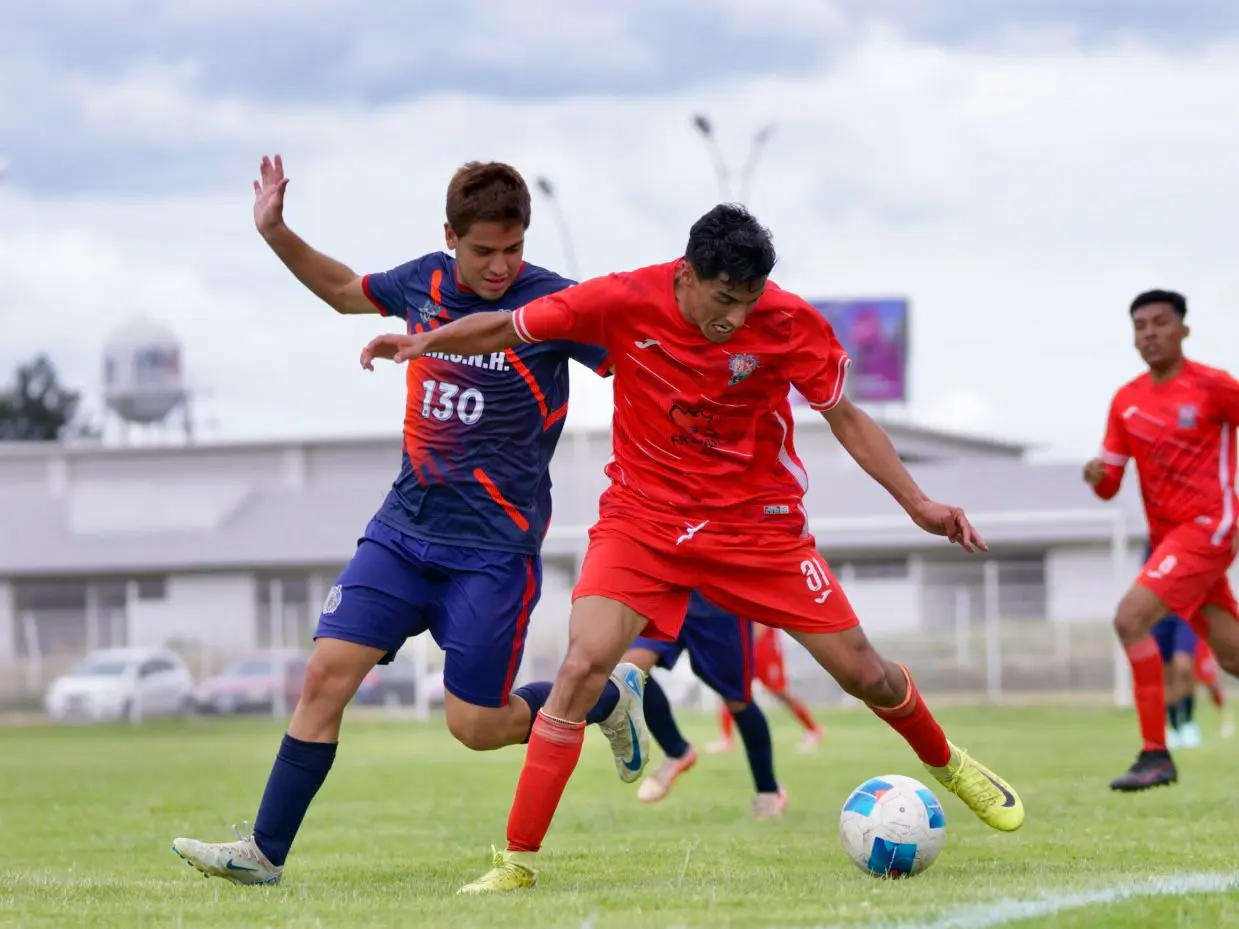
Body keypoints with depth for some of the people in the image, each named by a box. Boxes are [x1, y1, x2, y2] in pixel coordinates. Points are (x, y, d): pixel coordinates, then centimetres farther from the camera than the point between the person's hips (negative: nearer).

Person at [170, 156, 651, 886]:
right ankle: (265, 851, 0)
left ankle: (610, 696, 24)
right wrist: (275, 232, 16)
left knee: (476, 725, -3)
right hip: (405, 526, 5)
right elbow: (345, 290, 25)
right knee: (327, 673, -6)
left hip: (494, 546, -5)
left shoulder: (551, 304, -12)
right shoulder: (424, 283, 4)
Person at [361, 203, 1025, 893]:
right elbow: (508, 327, -6)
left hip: (758, 519, 1)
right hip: (644, 517, -1)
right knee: (584, 665, -20)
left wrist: (920, 506, -9)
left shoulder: (790, 323, -15)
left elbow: (846, 419, -3)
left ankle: (948, 764, 35)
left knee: (862, 671, 2)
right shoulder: (625, 302, -17)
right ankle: (518, 861, -12)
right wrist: (425, 340, -21)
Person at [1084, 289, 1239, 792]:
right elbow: (1110, 485, 12)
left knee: (1130, 617, -21)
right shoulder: (1125, 401, 9)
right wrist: (1098, 476, -11)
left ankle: (1156, 756, -17)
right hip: (1167, 536, 7)